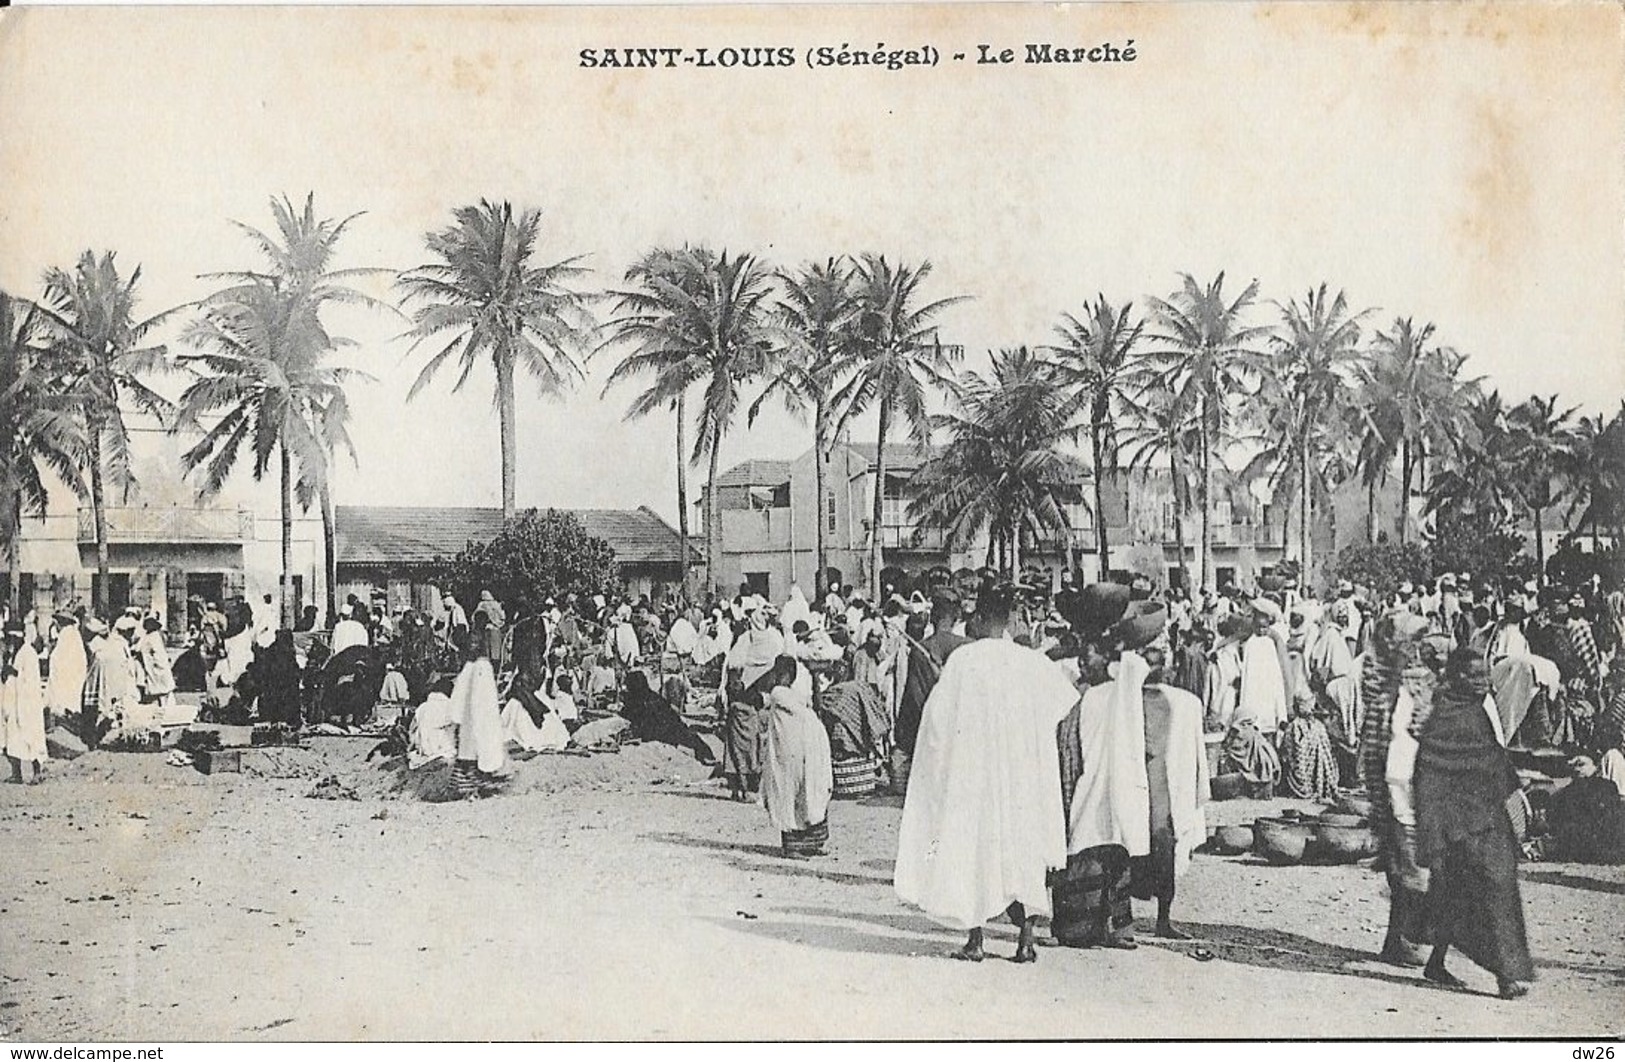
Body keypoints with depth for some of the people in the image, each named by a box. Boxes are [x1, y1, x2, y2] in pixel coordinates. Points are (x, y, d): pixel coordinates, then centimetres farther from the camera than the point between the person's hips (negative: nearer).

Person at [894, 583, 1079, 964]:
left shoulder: (962, 660, -9)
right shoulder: (1035, 663, -2)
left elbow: (938, 718, -6)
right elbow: (1070, 703, 9)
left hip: (972, 772, -2)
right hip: (1025, 776, 2)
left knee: (973, 848, 8)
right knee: (1025, 850, 10)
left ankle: (975, 940, 9)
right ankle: (1026, 939, 7)